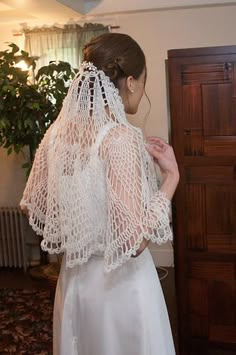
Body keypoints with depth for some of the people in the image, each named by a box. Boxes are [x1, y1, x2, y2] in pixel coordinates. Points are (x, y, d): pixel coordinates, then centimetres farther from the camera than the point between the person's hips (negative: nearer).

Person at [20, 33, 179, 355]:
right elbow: (134, 241, -26)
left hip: (75, 278, 7)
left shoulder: (59, 130, -3)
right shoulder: (121, 137, -23)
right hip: (120, 282, -6)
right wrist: (172, 176, -16)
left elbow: (33, 207, 8)